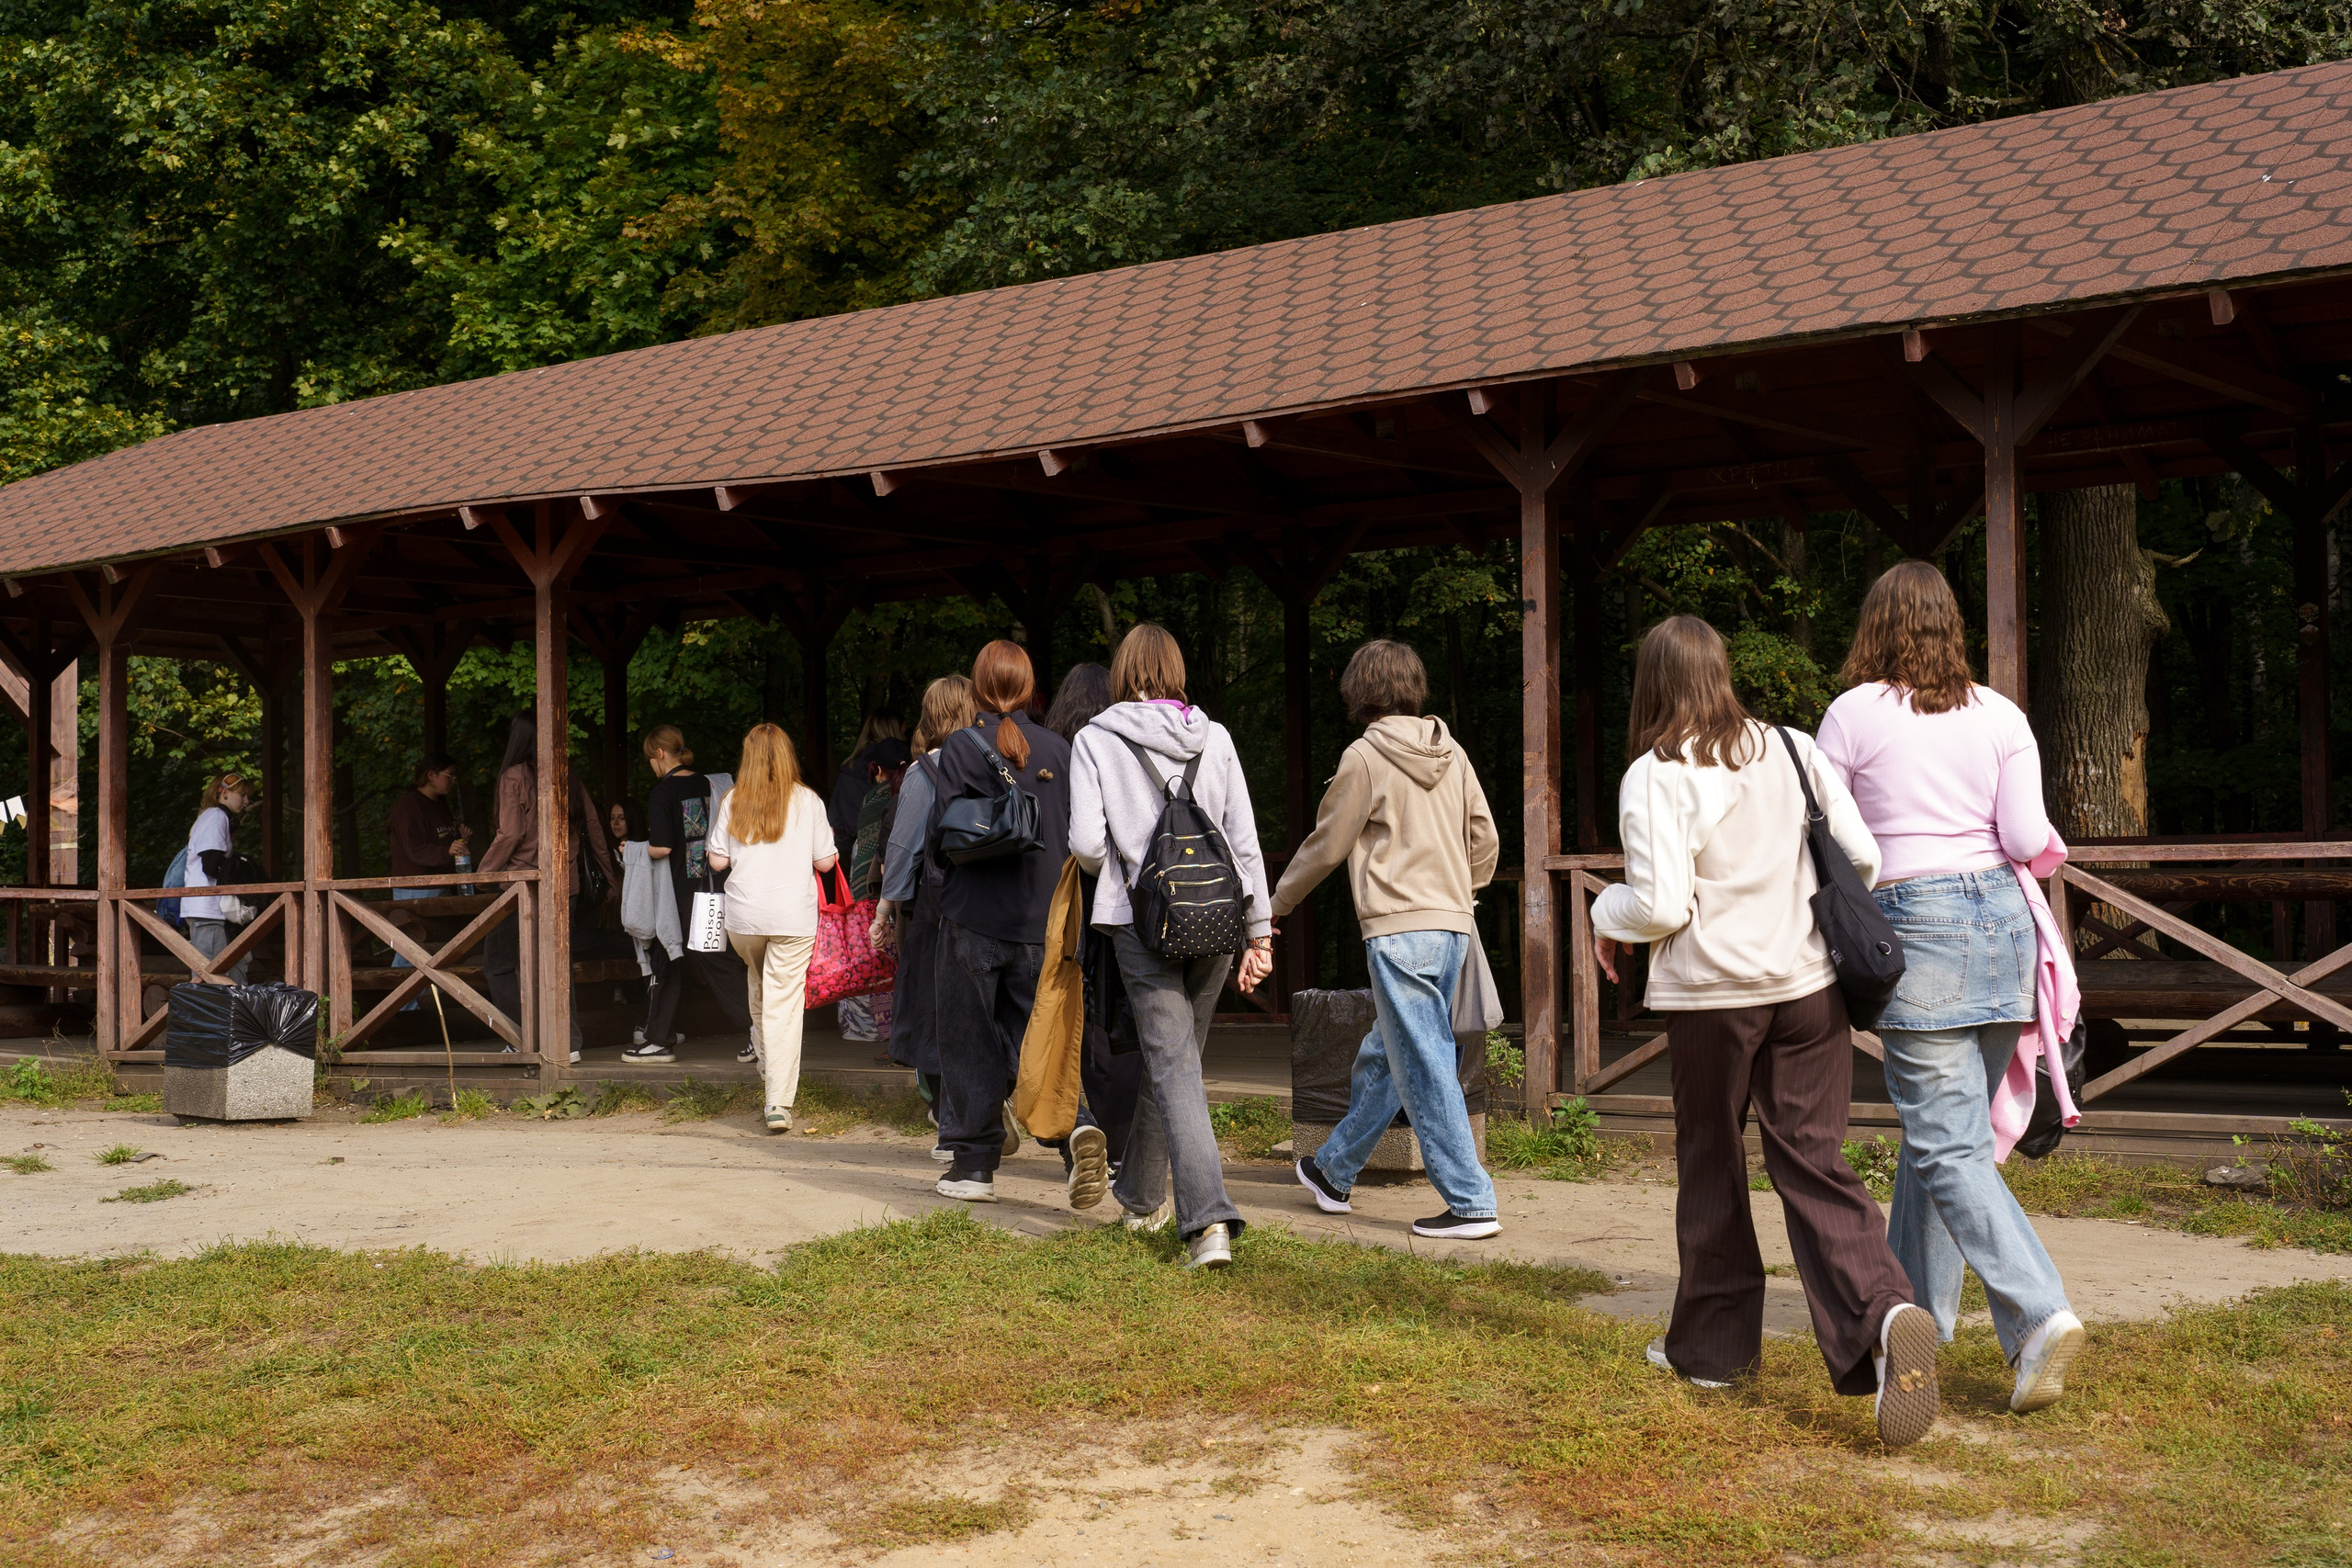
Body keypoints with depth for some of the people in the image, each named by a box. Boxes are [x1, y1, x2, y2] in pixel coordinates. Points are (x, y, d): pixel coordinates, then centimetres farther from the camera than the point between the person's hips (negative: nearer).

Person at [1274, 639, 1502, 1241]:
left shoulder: (1366, 756, -6)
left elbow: (1326, 846, 1)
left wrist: (1278, 902, 16)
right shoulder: (1453, 754, 10)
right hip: (1454, 926, 7)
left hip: (1401, 929, -7)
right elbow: (1485, 839, 13)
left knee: (1425, 1067, -4)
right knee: (1382, 1056, 18)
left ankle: (1472, 1203, -5)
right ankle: (1334, 1171, 32)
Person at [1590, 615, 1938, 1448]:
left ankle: (1711, 1342, 25)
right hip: (1808, 984, 4)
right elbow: (1863, 857, 0)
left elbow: (1662, 905, -17)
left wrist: (1607, 914, 4)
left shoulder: (1655, 777, -11)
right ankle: (1884, 1313, -18)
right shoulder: (1791, 750, 3)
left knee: (1711, 1162, 13)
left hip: (1711, 995, -3)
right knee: (1813, 1161, 4)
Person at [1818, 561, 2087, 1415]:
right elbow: (2027, 837, 0)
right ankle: (1916, 1313, 25)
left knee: (1949, 1146, -4)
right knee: (1939, 1128, 16)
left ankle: (2040, 1317, -18)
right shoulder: (2001, 715, 7)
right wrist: (2049, 857, 22)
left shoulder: (1853, 714, -3)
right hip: (2002, 915, 5)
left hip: (1917, 921, -5)